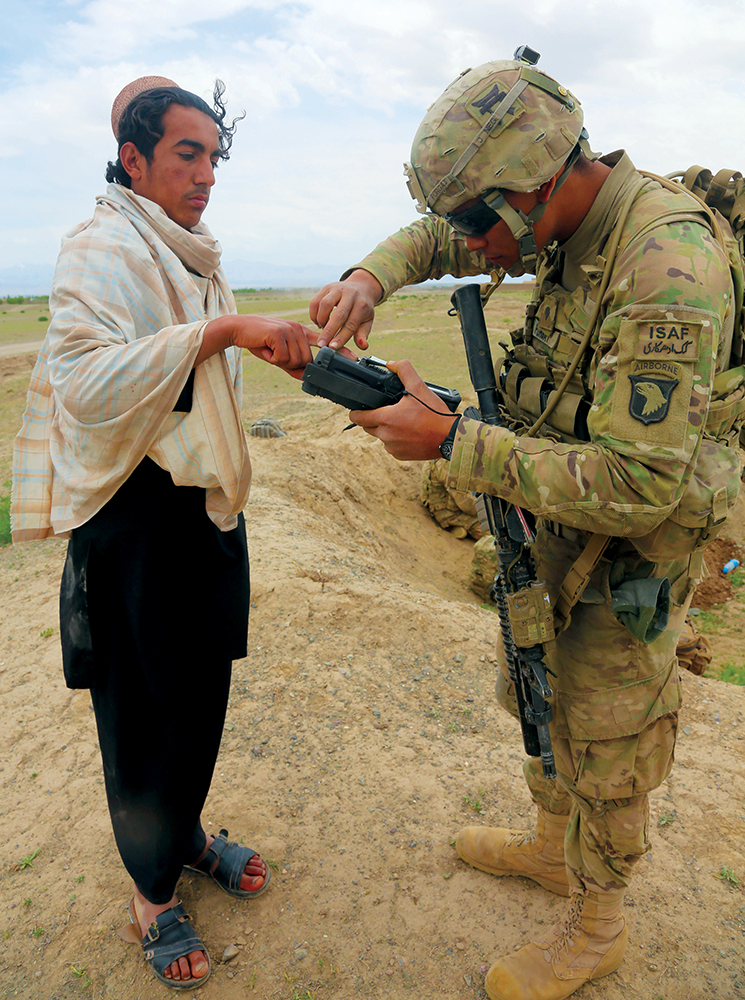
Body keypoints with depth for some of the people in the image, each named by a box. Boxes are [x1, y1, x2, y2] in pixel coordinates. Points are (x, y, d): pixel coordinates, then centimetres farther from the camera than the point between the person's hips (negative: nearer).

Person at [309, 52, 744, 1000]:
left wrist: (451, 440, -32)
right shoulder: (567, 226, -3)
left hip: (628, 560, -8)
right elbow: (435, 237, 11)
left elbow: (636, 484, -35)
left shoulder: (668, 264, -31)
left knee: (604, 749, 11)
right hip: (556, 531, 8)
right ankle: (551, 845, 52)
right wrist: (370, 275, -12)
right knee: (542, 702, 25)